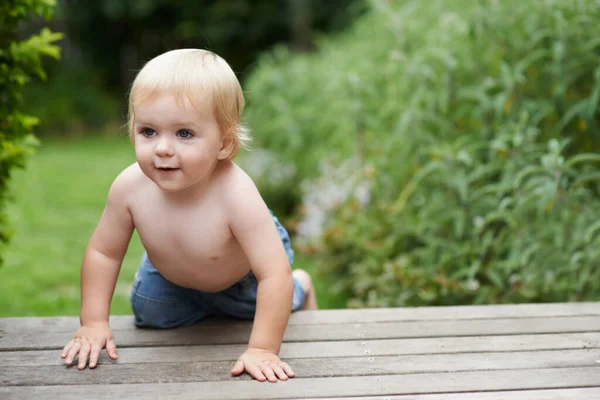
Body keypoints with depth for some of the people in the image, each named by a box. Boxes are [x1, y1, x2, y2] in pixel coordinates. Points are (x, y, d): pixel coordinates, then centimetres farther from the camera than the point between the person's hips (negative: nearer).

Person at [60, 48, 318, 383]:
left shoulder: (237, 196, -48)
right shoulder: (130, 187, -36)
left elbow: (275, 275, -43)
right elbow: (104, 252, -19)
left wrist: (263, 349, -44)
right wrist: (94, 323, -19)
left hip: (244, 272, -3)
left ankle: (302, 288, 51)